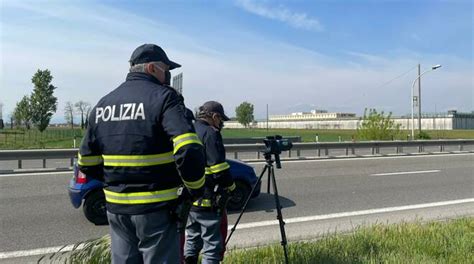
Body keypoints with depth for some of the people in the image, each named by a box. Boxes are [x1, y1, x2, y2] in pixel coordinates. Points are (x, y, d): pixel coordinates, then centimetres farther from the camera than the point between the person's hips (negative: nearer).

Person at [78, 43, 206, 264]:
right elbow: (189, 150, -25)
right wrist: (196, 188, -11)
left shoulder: (103, 104, 8)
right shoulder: (162, 97, -12)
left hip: (116, 208, 6)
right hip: (156, 208, -6)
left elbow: (87, 162, 10)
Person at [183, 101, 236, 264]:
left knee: (192, 239, 22)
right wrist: (230, 187, -4)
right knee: (212, 244, 3)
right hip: (207, 201, -8)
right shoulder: (210, 133, -14)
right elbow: (219, 169, -20)